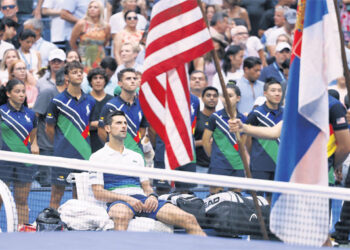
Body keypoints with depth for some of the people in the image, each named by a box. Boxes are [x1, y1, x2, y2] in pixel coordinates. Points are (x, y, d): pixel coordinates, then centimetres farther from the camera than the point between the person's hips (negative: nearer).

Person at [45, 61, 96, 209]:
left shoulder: (90, 102, 8)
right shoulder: (57, 101, -4)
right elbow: (49, 128, 2)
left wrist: (84, 145, 9)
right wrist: (59, 146, 7)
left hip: (84, 155, 4)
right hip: (63, 156, -4)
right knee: (57, 192, -2)